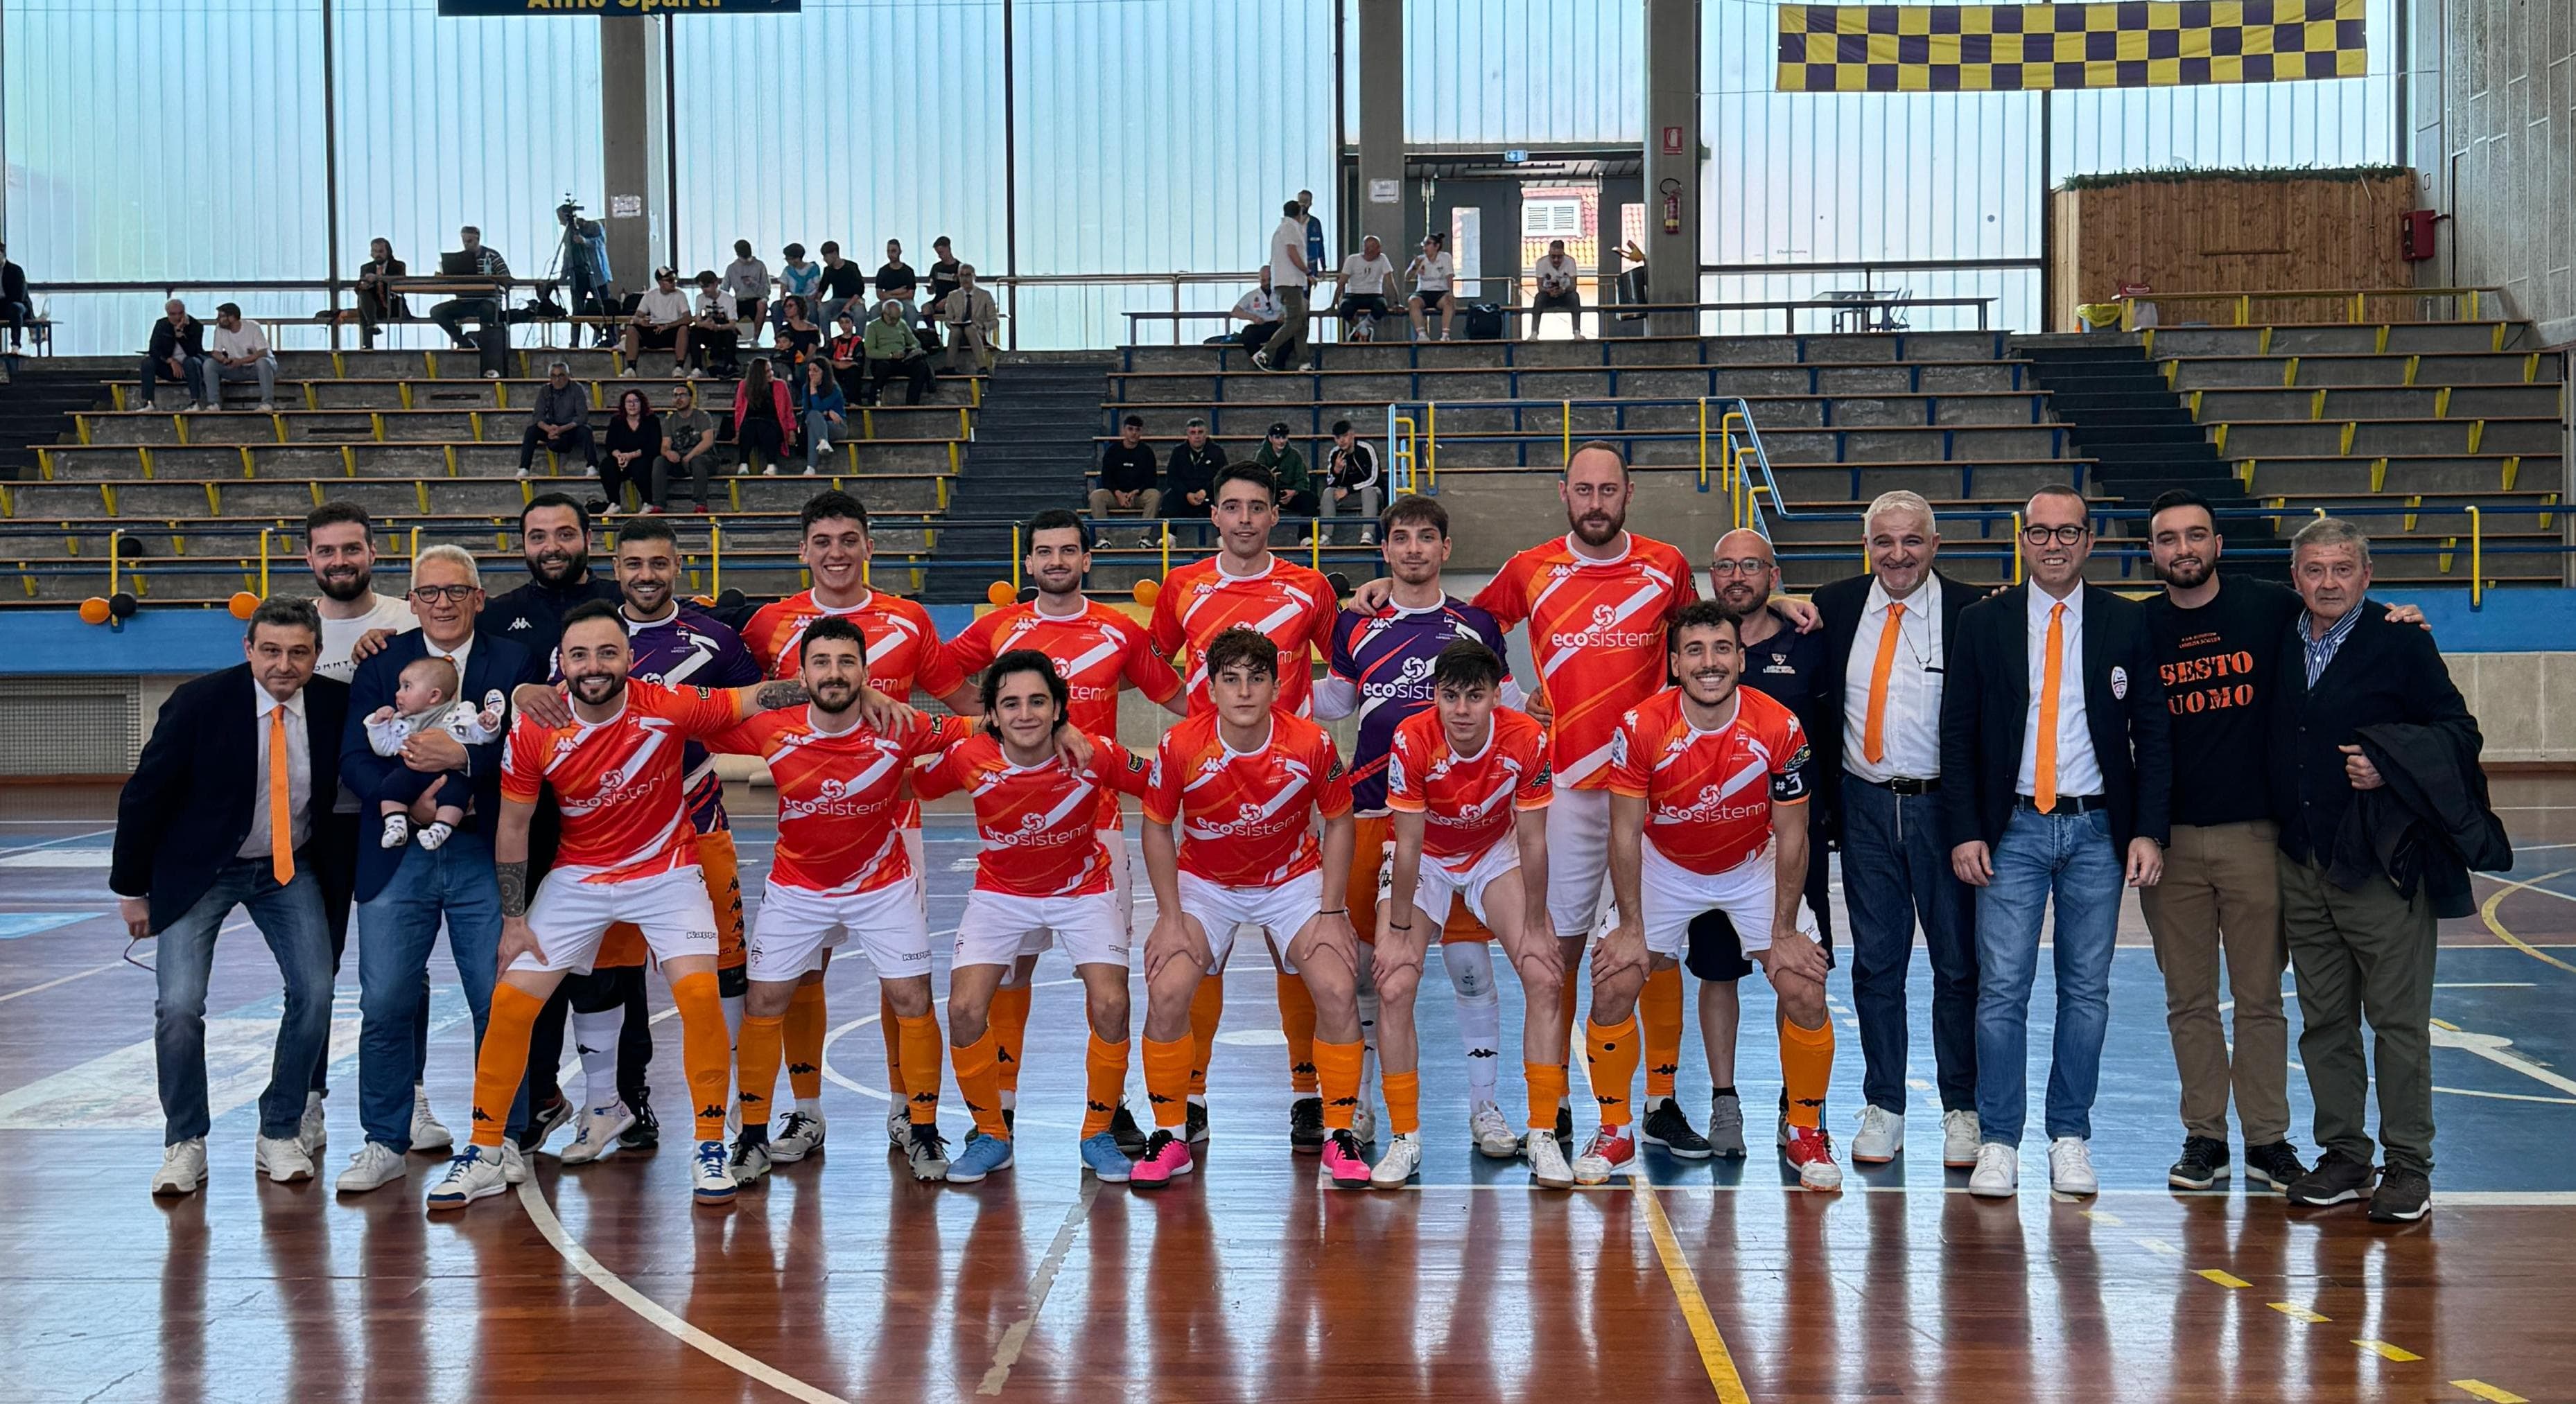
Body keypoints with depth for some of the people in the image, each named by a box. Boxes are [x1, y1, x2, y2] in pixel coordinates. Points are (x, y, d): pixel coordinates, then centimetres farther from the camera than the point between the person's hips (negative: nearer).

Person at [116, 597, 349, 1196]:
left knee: (314, 993, -10)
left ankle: (281, 1134, 8)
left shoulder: (335, 705, -11)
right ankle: (185, 1143, 7)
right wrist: (132, 889, -5)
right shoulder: (200, 702, -18)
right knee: (178, 1005, -13)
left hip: (291, 867, 2)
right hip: (199, 870, -2)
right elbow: (144, 795, -9)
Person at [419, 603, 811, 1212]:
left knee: (699, 993, -19)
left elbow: (758, 698, -12)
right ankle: (483, 1156, 13)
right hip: (578, 879, 2)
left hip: (666, 871, -1)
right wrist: (514, 920, -2)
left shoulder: (668, 707, -20)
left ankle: (710, 1149, -2)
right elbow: (513, 826, -3)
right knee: (511, 1001, -4)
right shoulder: (534, 732, -16)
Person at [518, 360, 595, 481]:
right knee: (531, 430, -23)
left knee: (585, 430, -35)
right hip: (552, 427, 3)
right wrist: (549, 429, -32)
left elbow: (583, 416, -21)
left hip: (572, 427, -3)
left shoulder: (576, 390, -12)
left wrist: (562, 429, -35)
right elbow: (537, 415, -9)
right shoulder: (545, 390, -3)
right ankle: (524, 469, -23)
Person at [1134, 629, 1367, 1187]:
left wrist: (1330, 914, -9)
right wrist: (1170, 917, -10)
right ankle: (1170, 1137, 2)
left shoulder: (1311, 744, -21)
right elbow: (1157, 828, -6)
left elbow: (1338, 824, -6)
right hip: (1204, 883, 0)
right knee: (1166, 992, -18)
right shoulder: (1180, 746, -22)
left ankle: (1340, 1137, 2)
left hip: (1294, 879, 0)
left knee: (1338, 990, -17)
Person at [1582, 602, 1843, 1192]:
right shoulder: (1642, 727, -24)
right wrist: (1632, 928, -14)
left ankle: (1807, 1134, 10)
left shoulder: (1779, 728, -23)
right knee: (1612, 987, -11)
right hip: (1664, 868, 0)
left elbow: (1790, 836, -13)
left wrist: (1784, 932, -12)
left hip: (1754, 867, 0)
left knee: (1804, 991, -11)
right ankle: (1614, 1132, 9)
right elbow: (1626, 833, -15)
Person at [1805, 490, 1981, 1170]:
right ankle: (1883, 1106, 18)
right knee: (1876, 961, 9)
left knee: (1958, 962, 5)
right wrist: (1826, 795, 5)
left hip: (1943, 807, -2)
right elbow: (1812, 702, 11)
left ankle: (1961, 1109, 16)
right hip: (1865, 807, 3)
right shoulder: (1834, 608, 3)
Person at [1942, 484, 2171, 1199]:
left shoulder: (2127, 624, 5)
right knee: (2002, 989, -4)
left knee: (2087, 992, 5)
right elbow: (1958, 734, 4)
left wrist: (2148, 831, -4)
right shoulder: (1983, 623, 5)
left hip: (2097, 831, 1)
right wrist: (1965, 832, -4)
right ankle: (1998, 1141, 4)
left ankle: (2070, 1138, 15)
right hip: (2013, 830, -1)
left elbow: (2152, 733, 5)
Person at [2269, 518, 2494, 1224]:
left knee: (2398, 1020, -1)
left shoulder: (2401, 643, -3)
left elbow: (2459, 733, -4)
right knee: (2324, 1020, 10)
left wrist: (2389, 764, -18)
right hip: (2301, 867, 5)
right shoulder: (2279, 648, 10)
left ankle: (2408, 1165, 7)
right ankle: (2343, 1154, 20)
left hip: (2382, 865, -5)